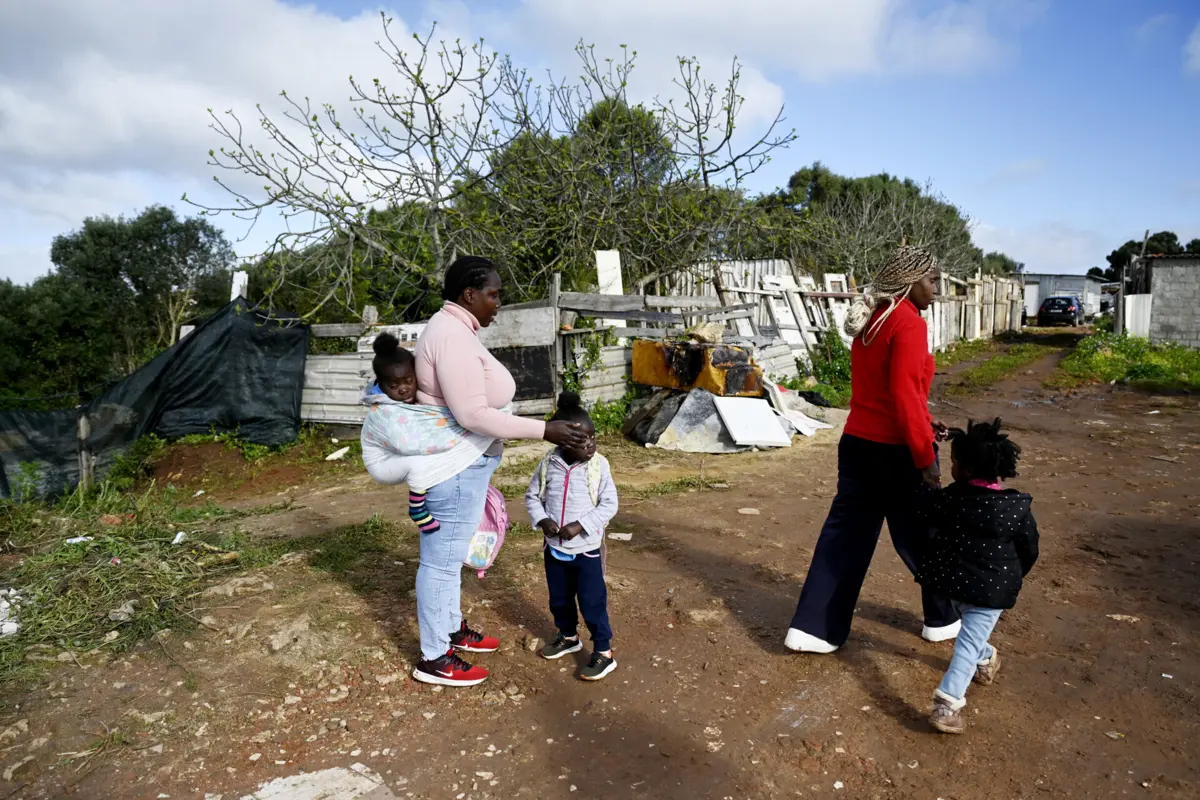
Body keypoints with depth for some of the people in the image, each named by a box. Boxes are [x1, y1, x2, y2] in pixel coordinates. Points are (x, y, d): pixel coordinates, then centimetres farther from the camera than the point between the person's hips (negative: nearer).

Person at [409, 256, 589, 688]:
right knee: (442, 559, 2)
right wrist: (544, 430, -27)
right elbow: (473, 415, -28)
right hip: (456, 468, -11)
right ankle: (434, 658, 16)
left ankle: (451, 629, 38)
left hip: (459, 463, 11)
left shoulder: (452, 328, 11)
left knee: (449, 554, 22)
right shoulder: (454, 337, -23)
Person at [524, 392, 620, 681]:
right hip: (554, 548, 4)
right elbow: (532, 496, 4)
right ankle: (568, 637, 44)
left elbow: (609, 504, -13)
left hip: (587, 549, -4)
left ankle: (604, 652, 18)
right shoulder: (548, 465, -8)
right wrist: (542, 520, -13)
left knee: (592, 602, 2)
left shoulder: (599, 466, -14)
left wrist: (580, 525, -21)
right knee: (559, 599, 20)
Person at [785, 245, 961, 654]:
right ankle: (944, 619, 32)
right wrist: (924, 456, -18)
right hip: (896, 451, -8)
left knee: (845, 533, 9)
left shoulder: (869, 320, 11)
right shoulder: (909, 323, -16)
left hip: (858, 442, 8)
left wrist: (922, 423, 18)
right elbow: (905, 396, -22)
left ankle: (812, 627, 10)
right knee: (922, 537, 12)